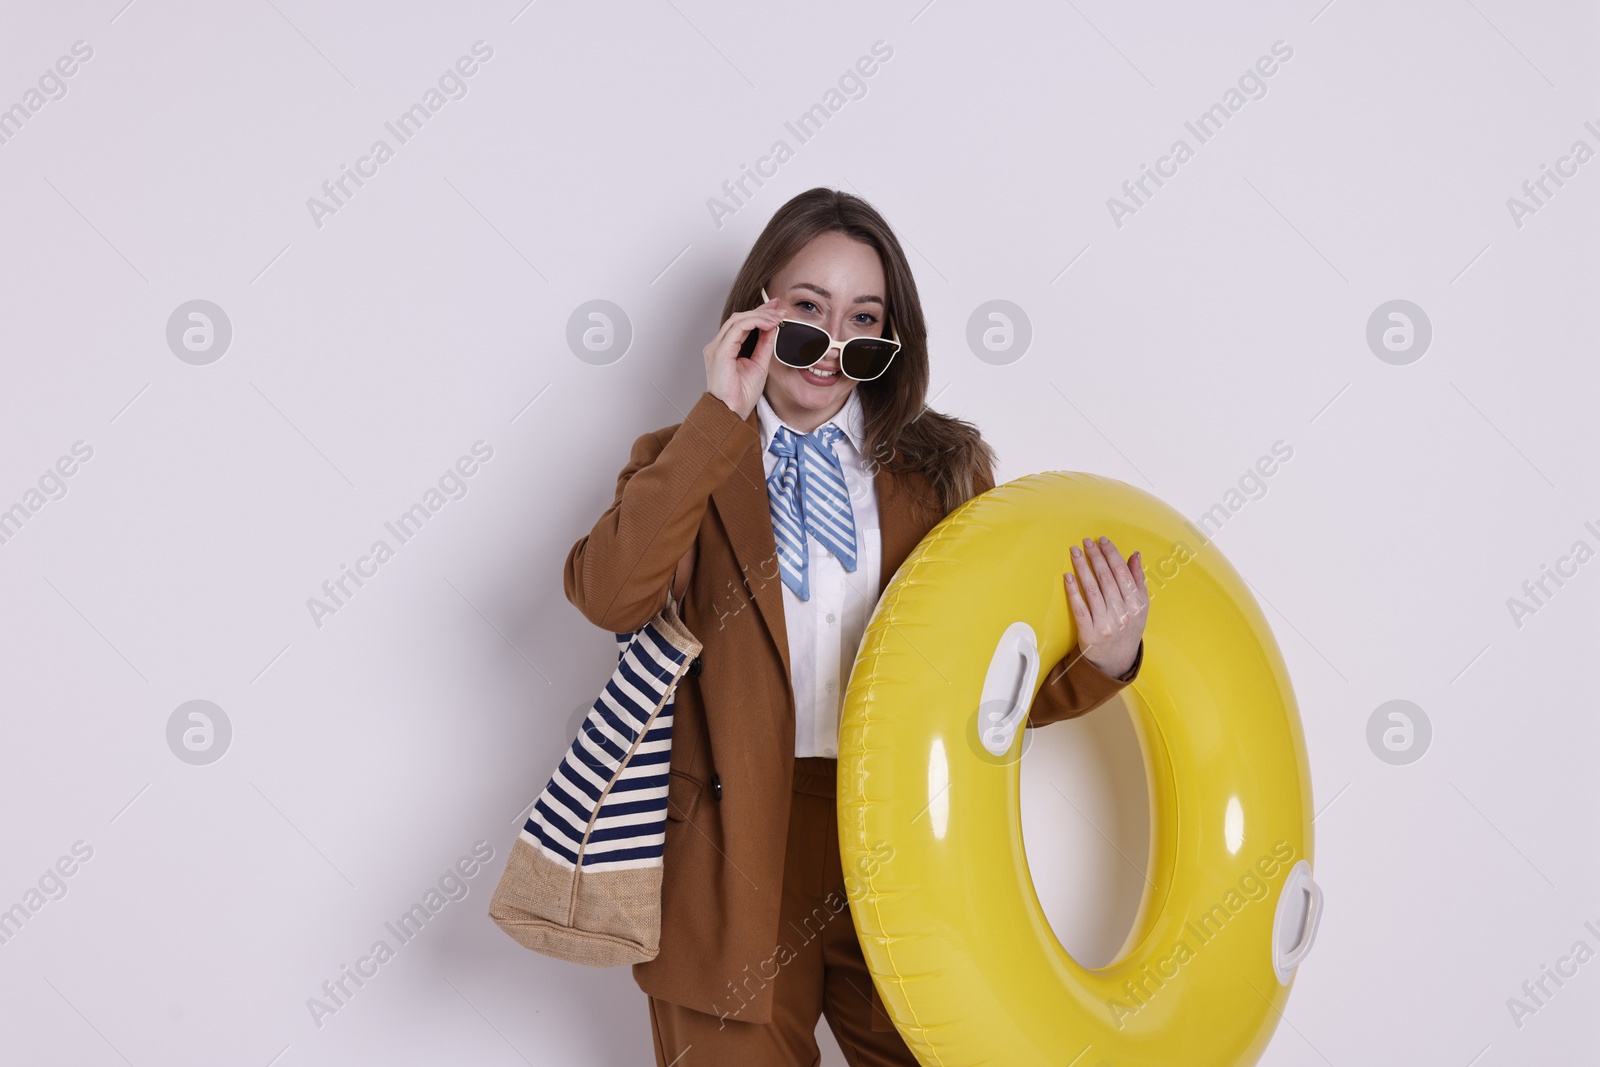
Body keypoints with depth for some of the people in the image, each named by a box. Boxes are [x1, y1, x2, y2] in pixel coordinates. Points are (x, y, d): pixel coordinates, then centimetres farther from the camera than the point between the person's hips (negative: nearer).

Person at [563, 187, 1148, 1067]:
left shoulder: (941, 471, 9)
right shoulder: (685, 466, 5)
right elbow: (607, 597, -17)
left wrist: (1101, 661, -15)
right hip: (736, 861, -1)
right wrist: (719, 418, -16)